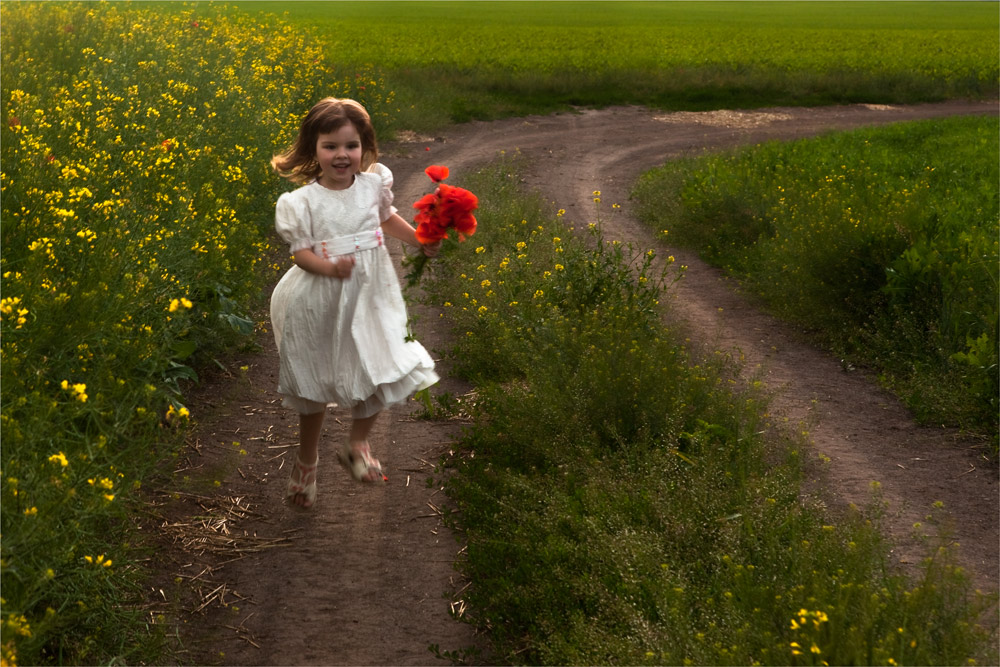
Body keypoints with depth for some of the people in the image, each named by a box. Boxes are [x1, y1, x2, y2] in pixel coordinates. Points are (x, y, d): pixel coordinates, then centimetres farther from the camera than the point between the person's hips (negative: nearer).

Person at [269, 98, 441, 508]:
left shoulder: (374, 185, -3)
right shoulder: (303, 202, -15)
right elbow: (300, 253, -15)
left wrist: (421, 241, 7)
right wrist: (331, 267, -33)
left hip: (371, 297, 3)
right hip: (321, 304, -3)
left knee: (380, 374, 3)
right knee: (314, 386, 12)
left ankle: (356, 445, 30)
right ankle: (306, 462, 34)